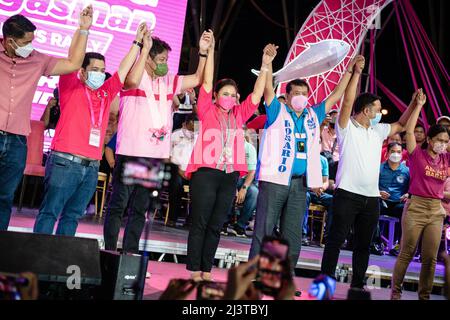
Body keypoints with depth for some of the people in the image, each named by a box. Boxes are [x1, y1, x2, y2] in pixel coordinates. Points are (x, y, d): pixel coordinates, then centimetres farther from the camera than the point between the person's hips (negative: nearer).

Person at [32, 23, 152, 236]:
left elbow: (124, 69, 20)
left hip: (92, 168, 5)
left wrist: (139, 44, 21)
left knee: (72, 216, 8)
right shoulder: (71, 87, 4)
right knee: (50, 212, -4)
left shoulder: (106, 94, 17)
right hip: (65, 162, -5)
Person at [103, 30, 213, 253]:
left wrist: (204, 51, 6)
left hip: (156, 155, 6)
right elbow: (133, 81, -27)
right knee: (118, 204, 1)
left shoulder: (168, 81, 15)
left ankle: (130, 254, 19)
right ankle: (110, 252, 9)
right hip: (130, 153, -6)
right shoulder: (134, 76, -3)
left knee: (140, 208, 11)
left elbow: (198, 79, 17)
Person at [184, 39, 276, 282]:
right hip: (205, 173, -4)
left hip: (230, 176, 4)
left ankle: (206, 272, 16)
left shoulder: (239, 115, 14)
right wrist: (210, 51, -9)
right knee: (199, 223, 0)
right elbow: (207, 82, -4)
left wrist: (265, 65, 3)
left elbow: (257, 94, 10)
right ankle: (194, 272, 7)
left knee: (216, 226, 9)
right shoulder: (207, 111, 3)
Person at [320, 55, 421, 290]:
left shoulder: (378, 131, 17)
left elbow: (401, 126, 30)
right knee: (336, 239, -2)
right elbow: (347, 102, -16)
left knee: (364, 244, 12)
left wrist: (414, 104, 21)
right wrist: (356, 72, -19)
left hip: (372, 197, 7)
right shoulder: (346, 127, -3)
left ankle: (357, 284, 22)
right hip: (347, 194, -6)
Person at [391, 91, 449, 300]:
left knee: (430, 258, 7)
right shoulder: (417, 154, -4)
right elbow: (409, 130, -12)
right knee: (406, 254, 2)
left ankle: (424, 296, 19)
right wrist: (418, 105, -9)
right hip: (416, 207, -4)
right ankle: (395, 292, 14)